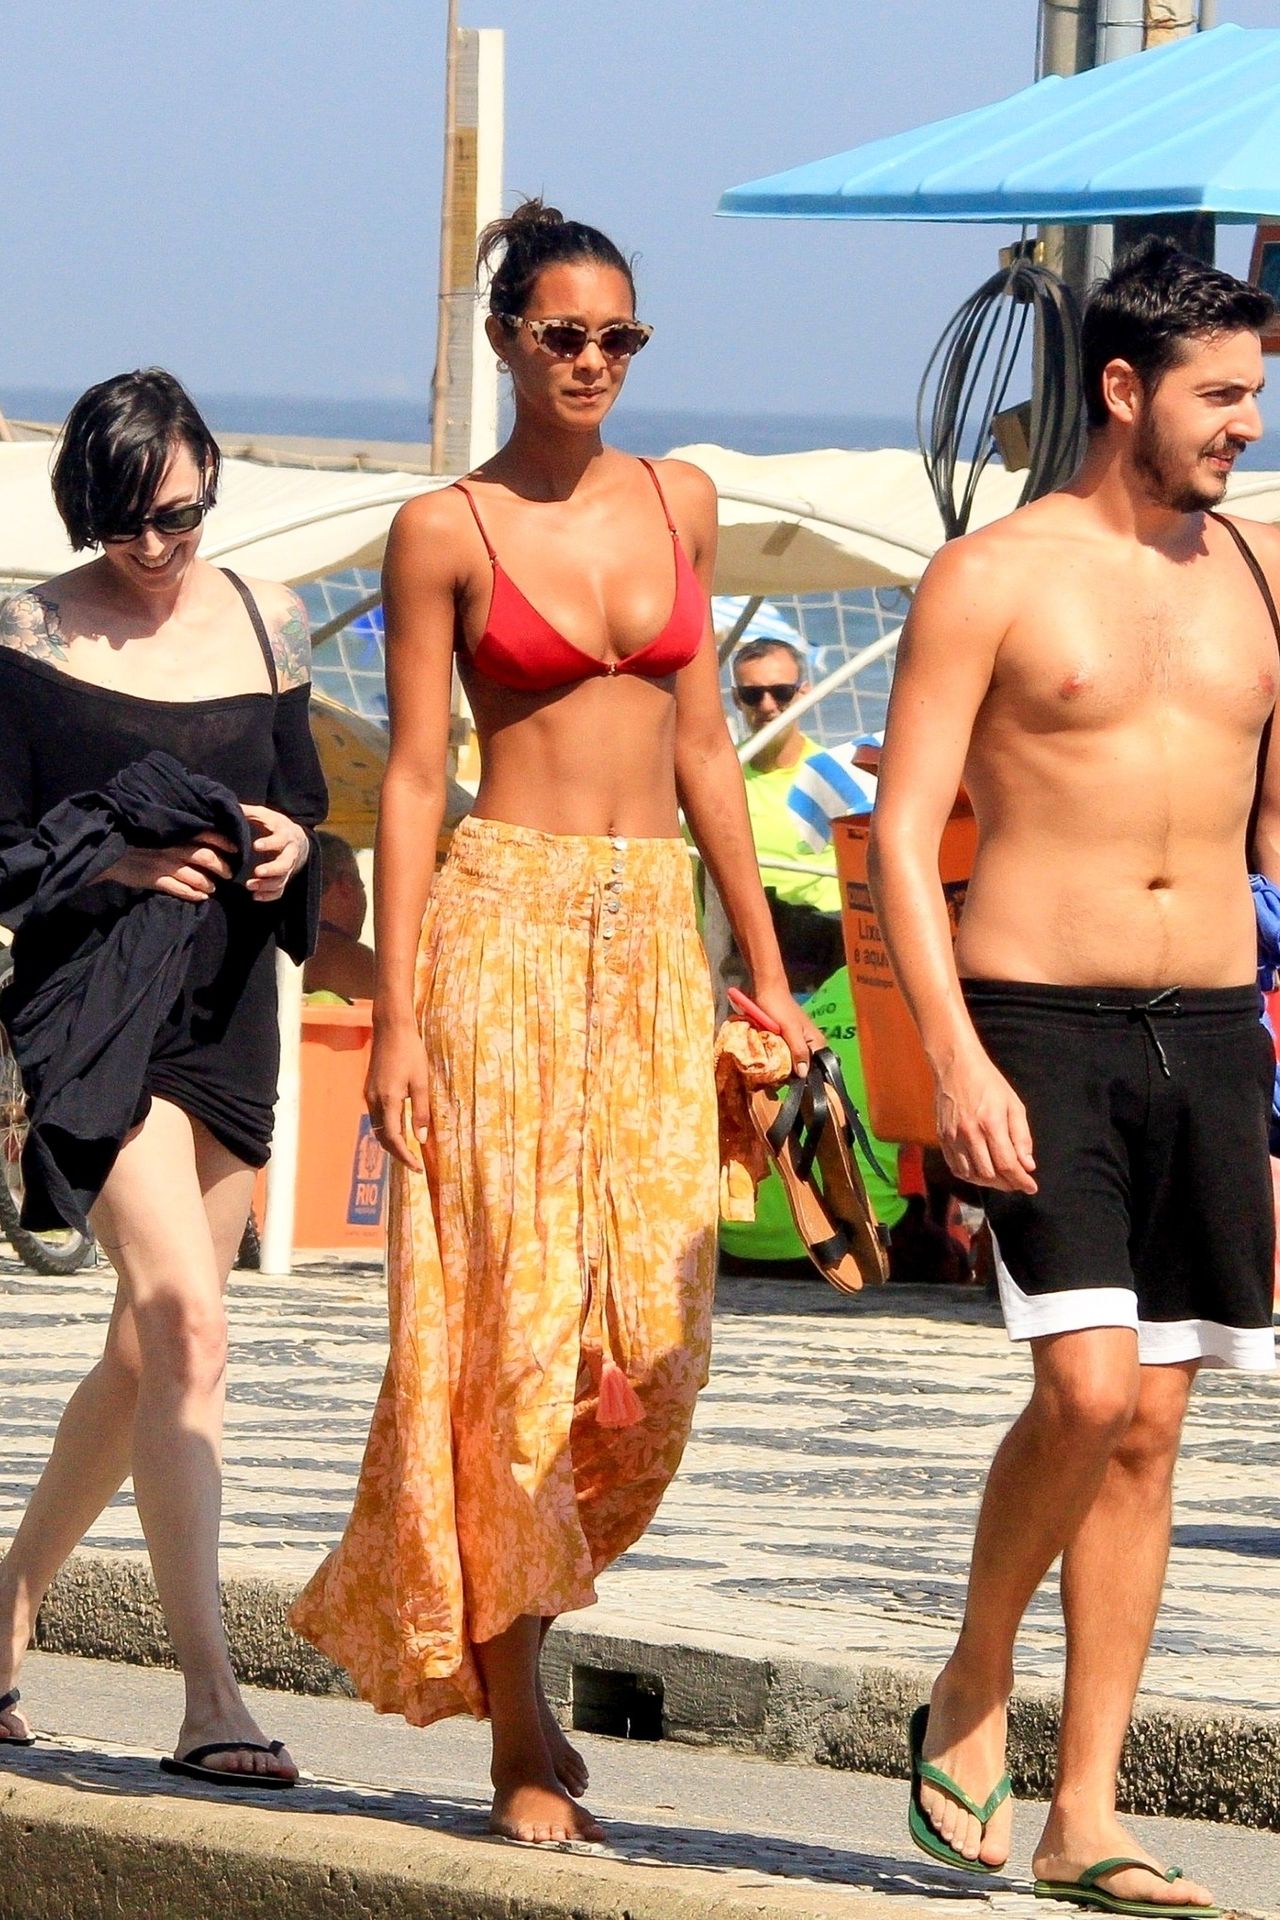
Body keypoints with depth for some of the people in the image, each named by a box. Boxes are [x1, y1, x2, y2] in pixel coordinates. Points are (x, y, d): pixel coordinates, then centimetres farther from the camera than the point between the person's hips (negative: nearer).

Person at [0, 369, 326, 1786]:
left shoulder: (264, 622, 9)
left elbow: (304, 793, 17)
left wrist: (288, 842, -5)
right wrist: (115, 865, -20)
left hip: (229, 1011, 5)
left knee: (146, 1354, 10)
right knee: (184, 1323, -19)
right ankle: (210, 1694, -22)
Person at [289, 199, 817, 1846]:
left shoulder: (678, 504, 12)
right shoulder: (445, 531, -1)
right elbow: (411, 780, -2)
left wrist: (765, 969, 13)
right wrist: (394, 1015, -8)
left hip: (653, 931, 4)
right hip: (503, 923, -4)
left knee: (649, 1337, -3)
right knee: (513, 1321, -7)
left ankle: (490, 1624, 20)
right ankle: (519, 1733, -2)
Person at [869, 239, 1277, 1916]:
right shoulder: (992, 578, -4)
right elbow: (901, 834, -7)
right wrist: (956, 1060, -17)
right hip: (1041, 1022, -5)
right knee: (1087, 1389, -17)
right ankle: (970, 1692, 8)